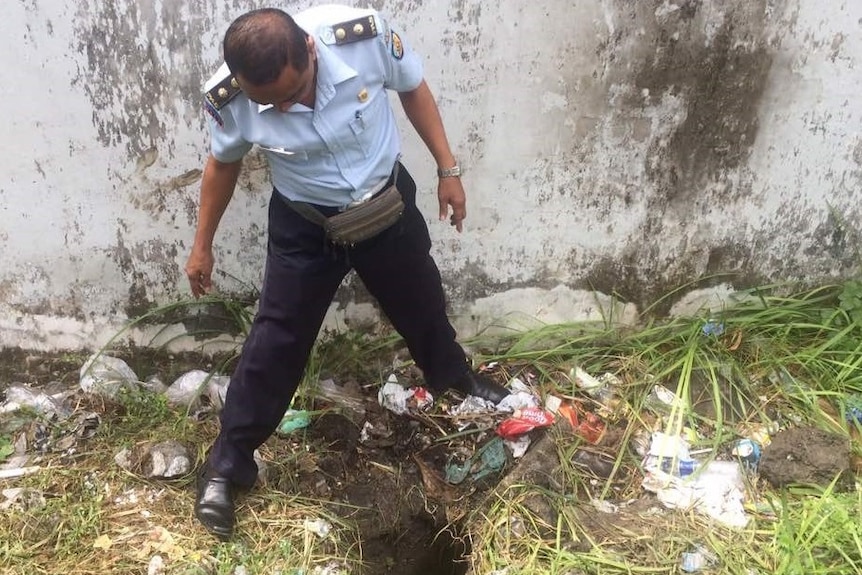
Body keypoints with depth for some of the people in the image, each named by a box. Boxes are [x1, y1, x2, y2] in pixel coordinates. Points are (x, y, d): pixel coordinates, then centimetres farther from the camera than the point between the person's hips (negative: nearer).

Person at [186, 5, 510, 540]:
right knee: (277, 339, 3)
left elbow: (413, 89, -7)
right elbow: (223, 164, -4)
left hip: (386, 204, 2)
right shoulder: (229, 99, -26)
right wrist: (203, 246, 6)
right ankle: (227, 464, 22)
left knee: (422, 301, 22)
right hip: (304, 224, -1)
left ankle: (453, 375, 56)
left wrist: (448, 169, -3)